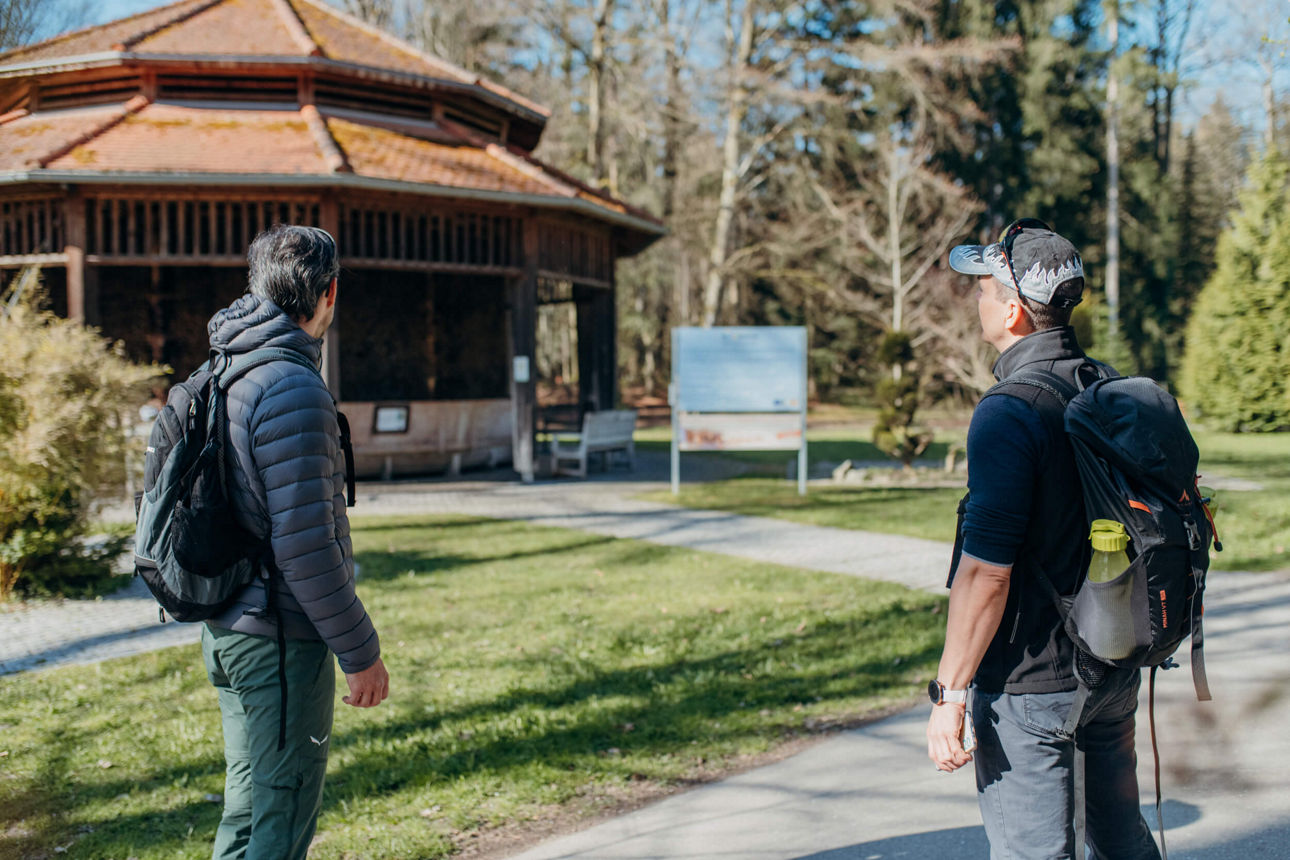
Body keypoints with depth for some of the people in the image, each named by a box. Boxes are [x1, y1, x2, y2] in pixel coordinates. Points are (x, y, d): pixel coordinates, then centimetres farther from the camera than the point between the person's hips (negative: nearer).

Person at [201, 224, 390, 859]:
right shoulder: (293, 389, -20)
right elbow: (304, 546, -24)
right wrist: (361, 651, -15)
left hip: (229, 628, 9)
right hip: (280, 638, -9)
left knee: (249, 805, 19)